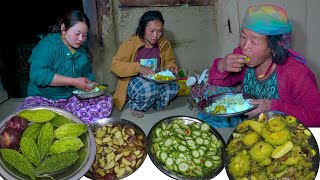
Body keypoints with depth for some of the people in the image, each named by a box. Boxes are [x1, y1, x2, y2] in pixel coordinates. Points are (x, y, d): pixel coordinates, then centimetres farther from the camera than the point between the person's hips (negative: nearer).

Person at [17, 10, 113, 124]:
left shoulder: (82, 52, 11)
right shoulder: (48, 44, -11)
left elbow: (88, 75, 26)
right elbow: (37, 74, -25)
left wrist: (90, 84, 1)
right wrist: (74, 82, -23)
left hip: (72, 99, 6)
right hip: (43, 98, -5)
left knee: (106, 102, -18)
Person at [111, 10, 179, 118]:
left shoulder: (164, 44, -1)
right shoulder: (131, 44, -13)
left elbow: (169, 61, 16)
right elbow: (115, 65, -15)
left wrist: (171, 67, -9)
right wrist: (138, 68, -27)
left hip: (157, 81, 4)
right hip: (133, 82, -4)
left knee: (173, 87, -25)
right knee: (150, 88, -36)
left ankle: (155, 103, 6)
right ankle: (135, 106, -3)